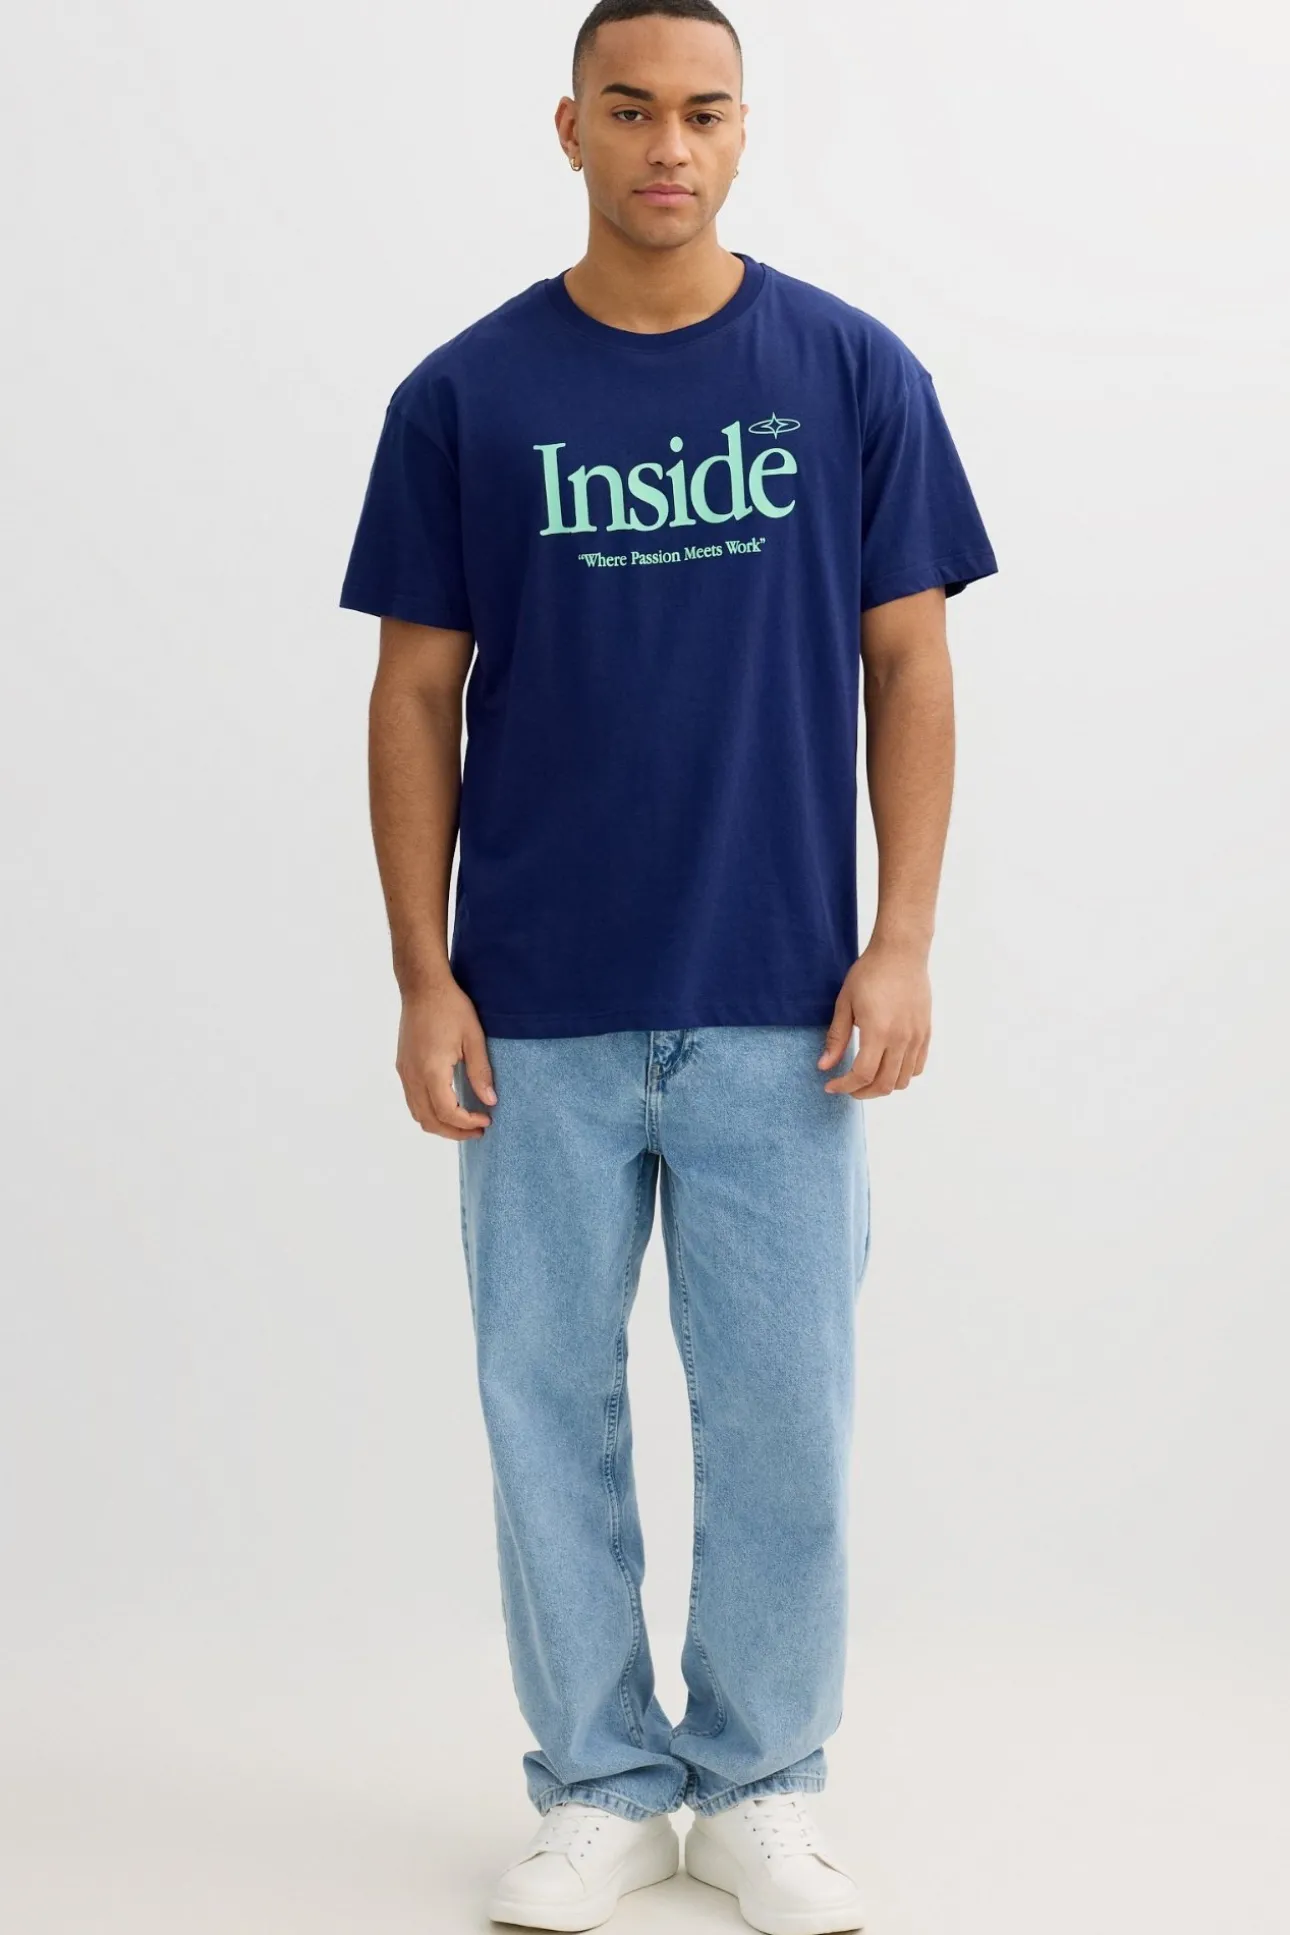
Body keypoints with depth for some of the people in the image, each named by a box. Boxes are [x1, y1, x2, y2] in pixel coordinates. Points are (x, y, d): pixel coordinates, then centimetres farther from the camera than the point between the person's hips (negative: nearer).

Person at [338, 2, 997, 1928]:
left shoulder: (855, 373, 1)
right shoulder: (465, 395, 1)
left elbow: (907, 666, 2)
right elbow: (418, 692, 2)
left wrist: (903, 943, -6)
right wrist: (424, 976, -4)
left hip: (780, 1008, 0)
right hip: (540, 1016, 1)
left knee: (782, 1412, 6)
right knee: (551, 1404, 8)